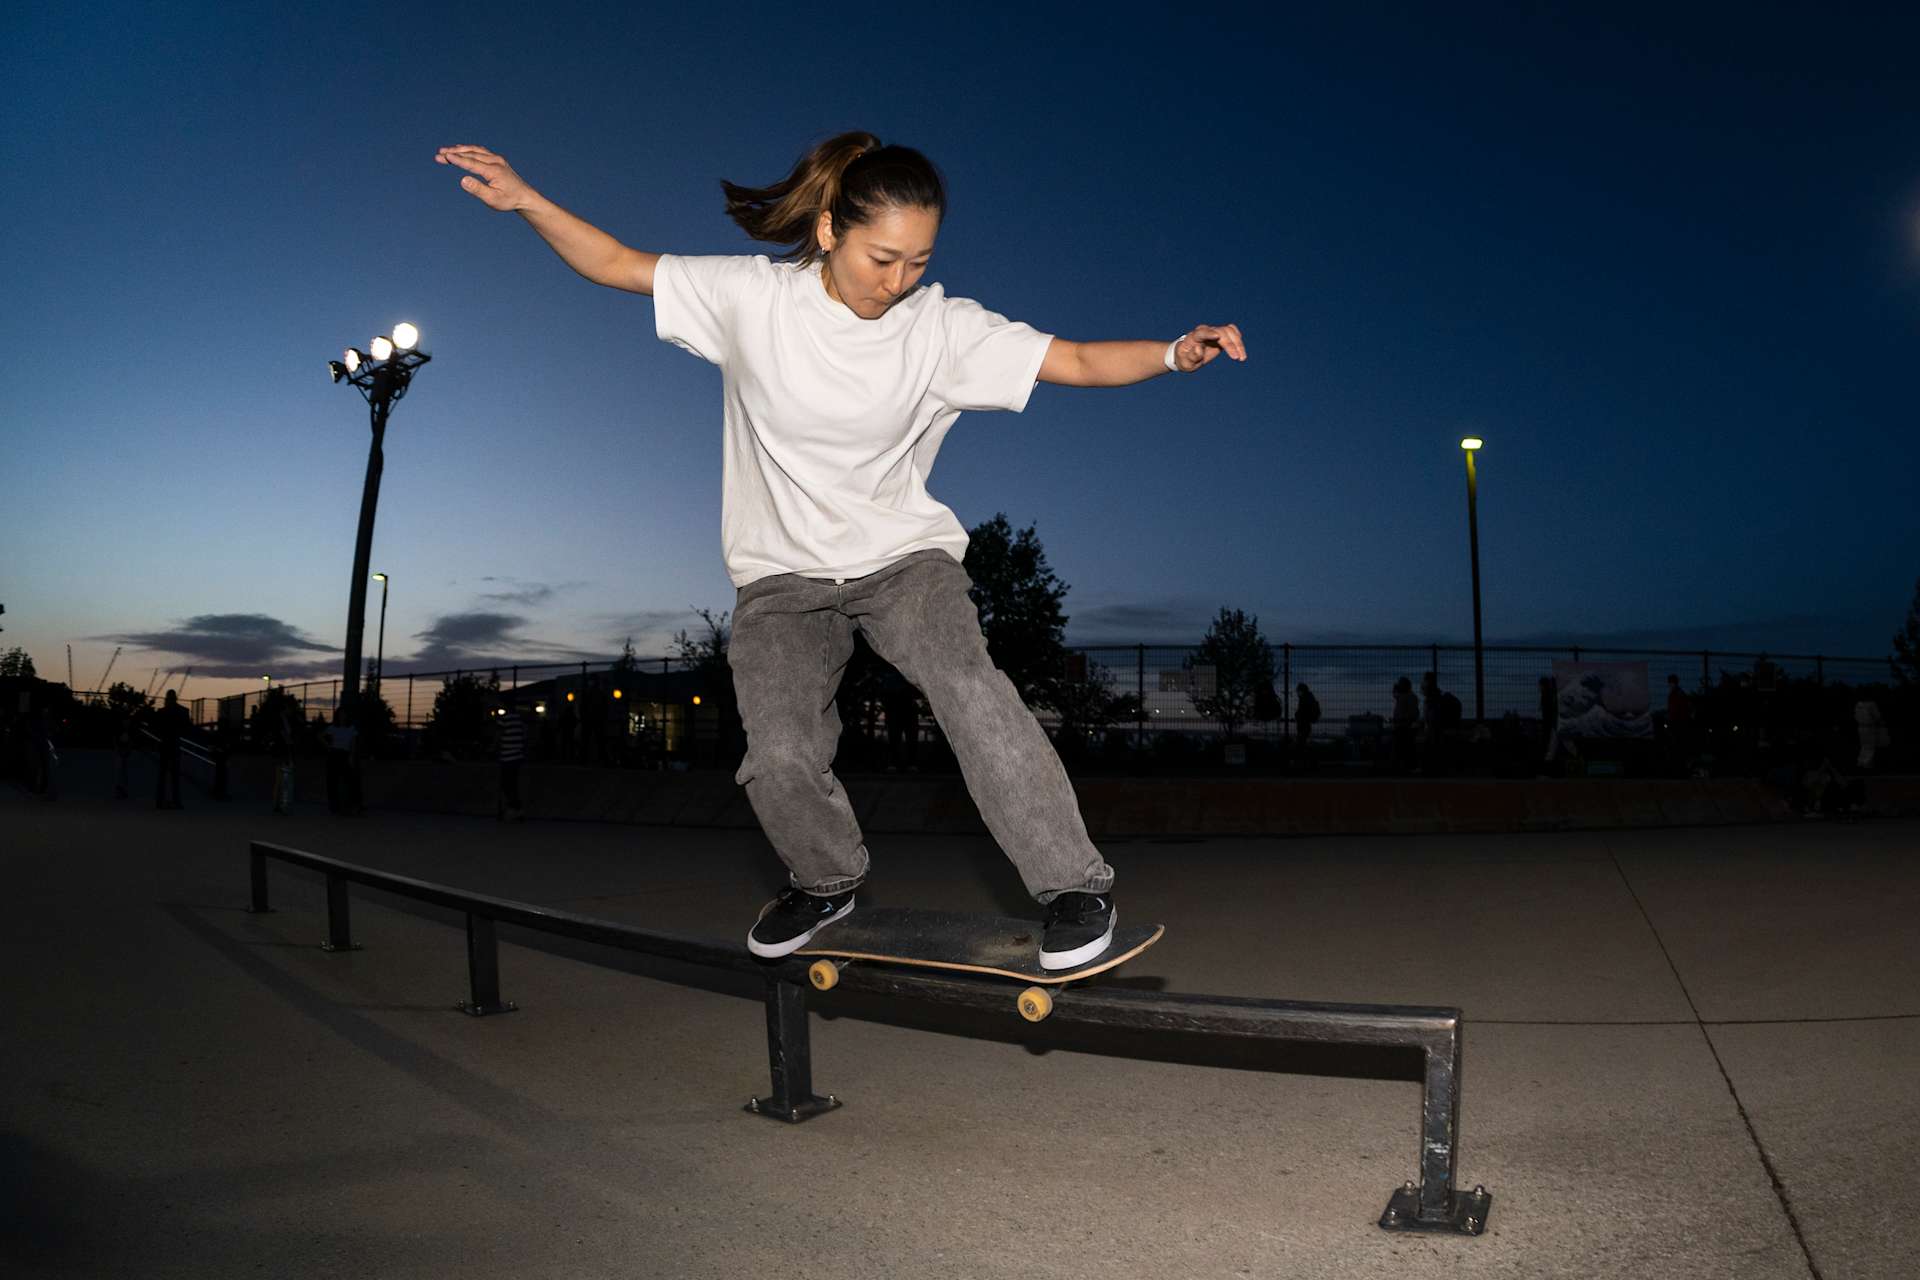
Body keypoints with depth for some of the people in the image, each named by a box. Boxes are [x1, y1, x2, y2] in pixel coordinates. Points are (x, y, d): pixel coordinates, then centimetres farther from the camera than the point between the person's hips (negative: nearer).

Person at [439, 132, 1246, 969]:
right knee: (779, 756, -16)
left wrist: (1173, 352, -29)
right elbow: (617, 265, -2)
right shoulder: (751, 298, -9)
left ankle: (1074, 886, -13)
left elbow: (1077, 361, -13)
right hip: (782, 573, 1)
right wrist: (524, 199, -15)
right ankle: (826, 883, 17)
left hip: (904, 554, 0)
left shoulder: (941, 326, -9)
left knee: (971, 692, -28)